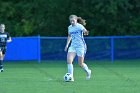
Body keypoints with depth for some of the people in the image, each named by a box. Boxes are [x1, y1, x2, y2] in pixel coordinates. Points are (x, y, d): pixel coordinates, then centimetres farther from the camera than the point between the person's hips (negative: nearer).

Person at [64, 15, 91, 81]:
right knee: (69, 60, -16)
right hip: (72, 46, 5)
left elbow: (85, 31, -27)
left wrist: (85, 32, -50)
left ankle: (88, 72, 34)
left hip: (81, 46, -5)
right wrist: (67, 44, 19)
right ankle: (71, 77, -13)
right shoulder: (70, 28, 8)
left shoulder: (79, 26, -11)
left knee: (80, 64, 2)